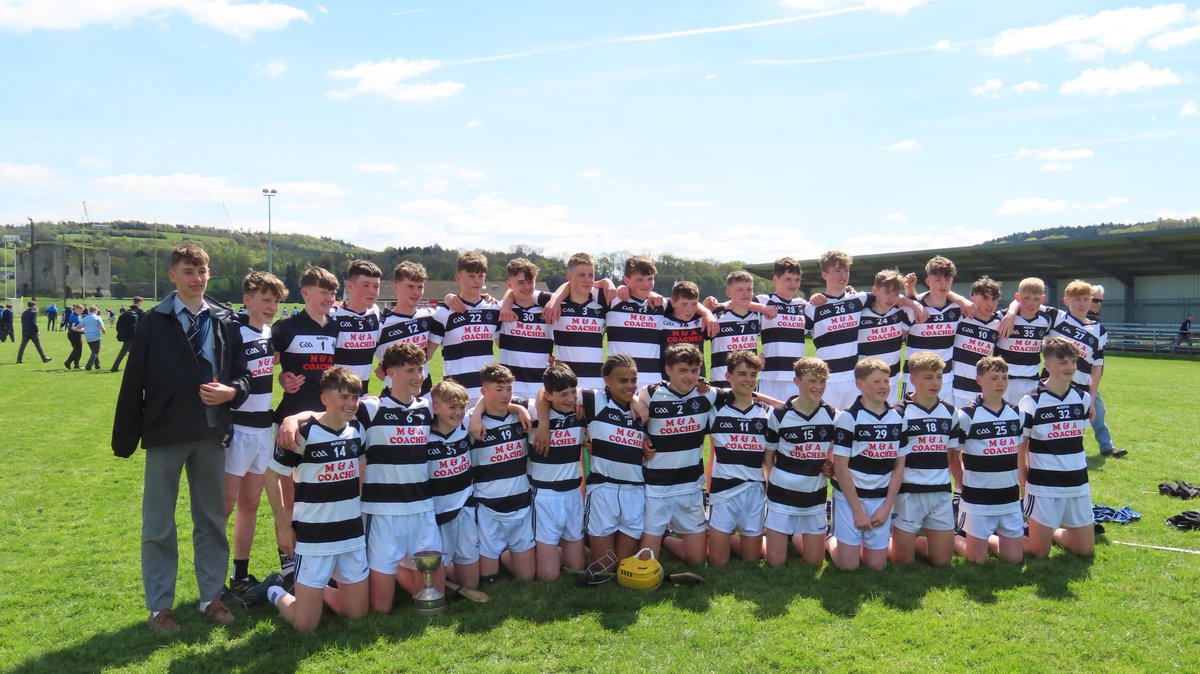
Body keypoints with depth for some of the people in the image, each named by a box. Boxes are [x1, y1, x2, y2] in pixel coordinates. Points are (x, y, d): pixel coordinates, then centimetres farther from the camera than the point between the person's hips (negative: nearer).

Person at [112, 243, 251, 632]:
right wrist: (125, 438, -5)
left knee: (212, 518, 12)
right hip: (165, 435, -3)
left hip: (212, 433, 3)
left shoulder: (225, 322, 5)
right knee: (158, 524, 6)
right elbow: (133, 384, -4)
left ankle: (211, 597, 25)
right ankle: (159, 606, 19)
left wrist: (231, 391, -13)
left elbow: (243, 373, 9)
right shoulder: (154, 323, -3)